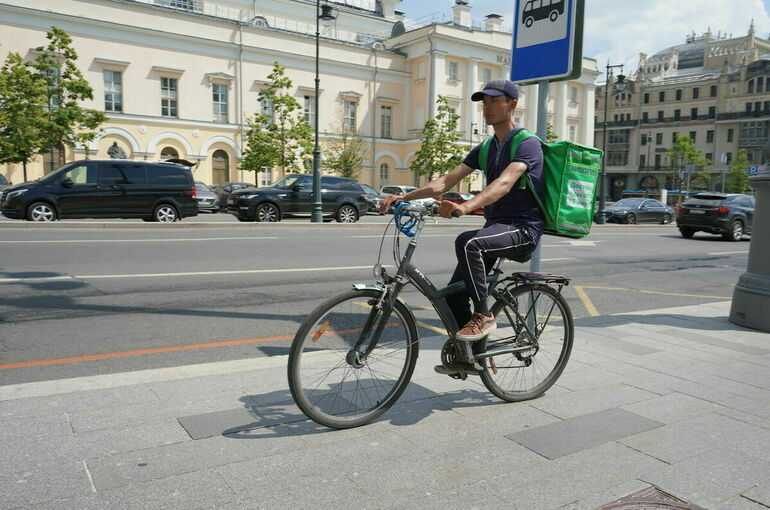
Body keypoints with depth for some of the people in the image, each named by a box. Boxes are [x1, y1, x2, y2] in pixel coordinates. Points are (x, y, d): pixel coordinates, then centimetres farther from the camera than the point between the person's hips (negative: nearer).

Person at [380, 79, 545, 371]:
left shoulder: (527, 144, -10)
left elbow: (505, 182, -30)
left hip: (523, 229, -8)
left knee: (468, 242, -36)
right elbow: (446, 181, 4)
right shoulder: (485, 148, 14)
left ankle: (483, 315, -19)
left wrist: (466, 206, -47)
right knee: (453, 295, -1)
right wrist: (404, 197, -11)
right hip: (495, 226, 8)